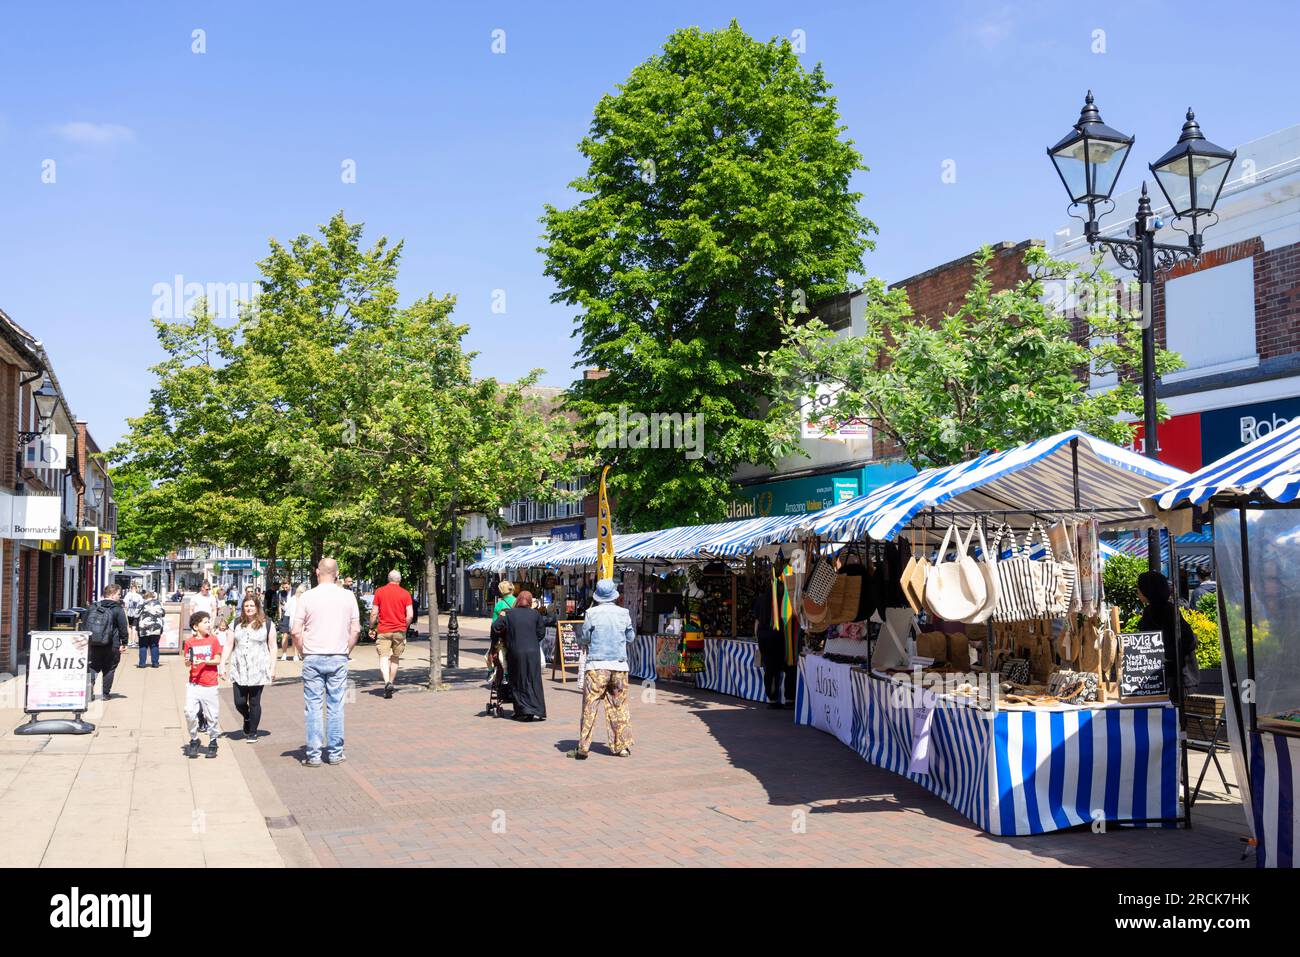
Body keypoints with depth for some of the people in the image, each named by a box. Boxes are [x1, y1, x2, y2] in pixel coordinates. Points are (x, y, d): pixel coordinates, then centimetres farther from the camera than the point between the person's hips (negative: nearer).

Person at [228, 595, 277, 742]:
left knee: (254, 702, 1)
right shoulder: (236, 624, 9)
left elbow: (272, 647, 3)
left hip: (258, 670, -2)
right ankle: (247, 719, 33)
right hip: (239, 669, 2)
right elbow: (229, 646, 9)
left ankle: (252, 732, 16)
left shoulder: (267, 624, 1)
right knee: (239, 702, 0)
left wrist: (273, 668, -1)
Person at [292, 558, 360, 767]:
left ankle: (313, 755, 7)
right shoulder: (348, 596, 0)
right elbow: (355, 629, 0)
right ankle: (335, 753, 13)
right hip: (339, 659, 1)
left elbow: (296, 632, -6)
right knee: (336, 706, 8)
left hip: (313, 658, -1)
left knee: (313, 707, 5)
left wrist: (303, 653, 8)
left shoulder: (307, 597, -4)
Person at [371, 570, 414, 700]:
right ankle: (391, 682, 22)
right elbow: (410, 615, -4)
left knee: (384, 657, -4)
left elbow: (374, 613, -2)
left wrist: (371, 627, 11)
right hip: (399, 630, 1)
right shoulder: (405, 593, 1)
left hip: (383, 630, -1)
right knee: (395, 658, 16)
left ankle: (387, 683, -23)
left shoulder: (379, 592, 0)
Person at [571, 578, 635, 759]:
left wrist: (583, 644, 24)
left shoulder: (591, 613, -5)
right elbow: (631, 637, 12)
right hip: (619, 665, 2)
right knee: (619, 707, 10)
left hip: (597, 665, -2)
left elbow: (583, 638, 2)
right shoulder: (623, 613, 1)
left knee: (589, 707, 1)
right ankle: (622, 747, 11)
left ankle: (583, 748, 0)